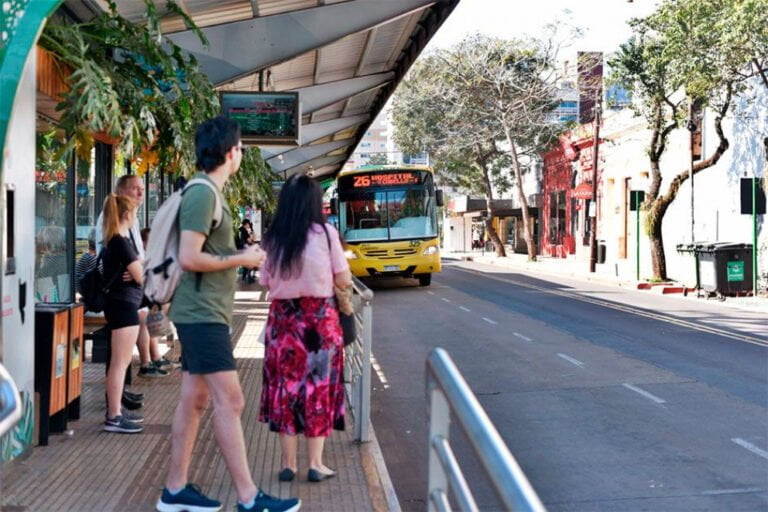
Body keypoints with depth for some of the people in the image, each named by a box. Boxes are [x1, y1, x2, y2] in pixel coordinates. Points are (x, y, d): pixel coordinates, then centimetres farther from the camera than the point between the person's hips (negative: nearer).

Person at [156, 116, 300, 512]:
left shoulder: (207, 192, 15)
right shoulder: (202, 194, -15)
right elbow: (189, 258, -22)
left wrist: (242, 254, 10)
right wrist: (241, 260, -12)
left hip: (204, 313, 10)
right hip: (202, 313, -10)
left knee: (194, 399, 11)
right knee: (229, 400, -9)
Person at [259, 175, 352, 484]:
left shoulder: (272, 239, 0)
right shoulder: (325, 233, -7)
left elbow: (265, 282, 3)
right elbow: (343, 281, -4)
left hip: (282, 318, 2)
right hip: (319, 317, -2)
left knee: (285, 386, 9)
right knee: (318, 386, 7)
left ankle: (288, 463, 14)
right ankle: (315, 464, 10)